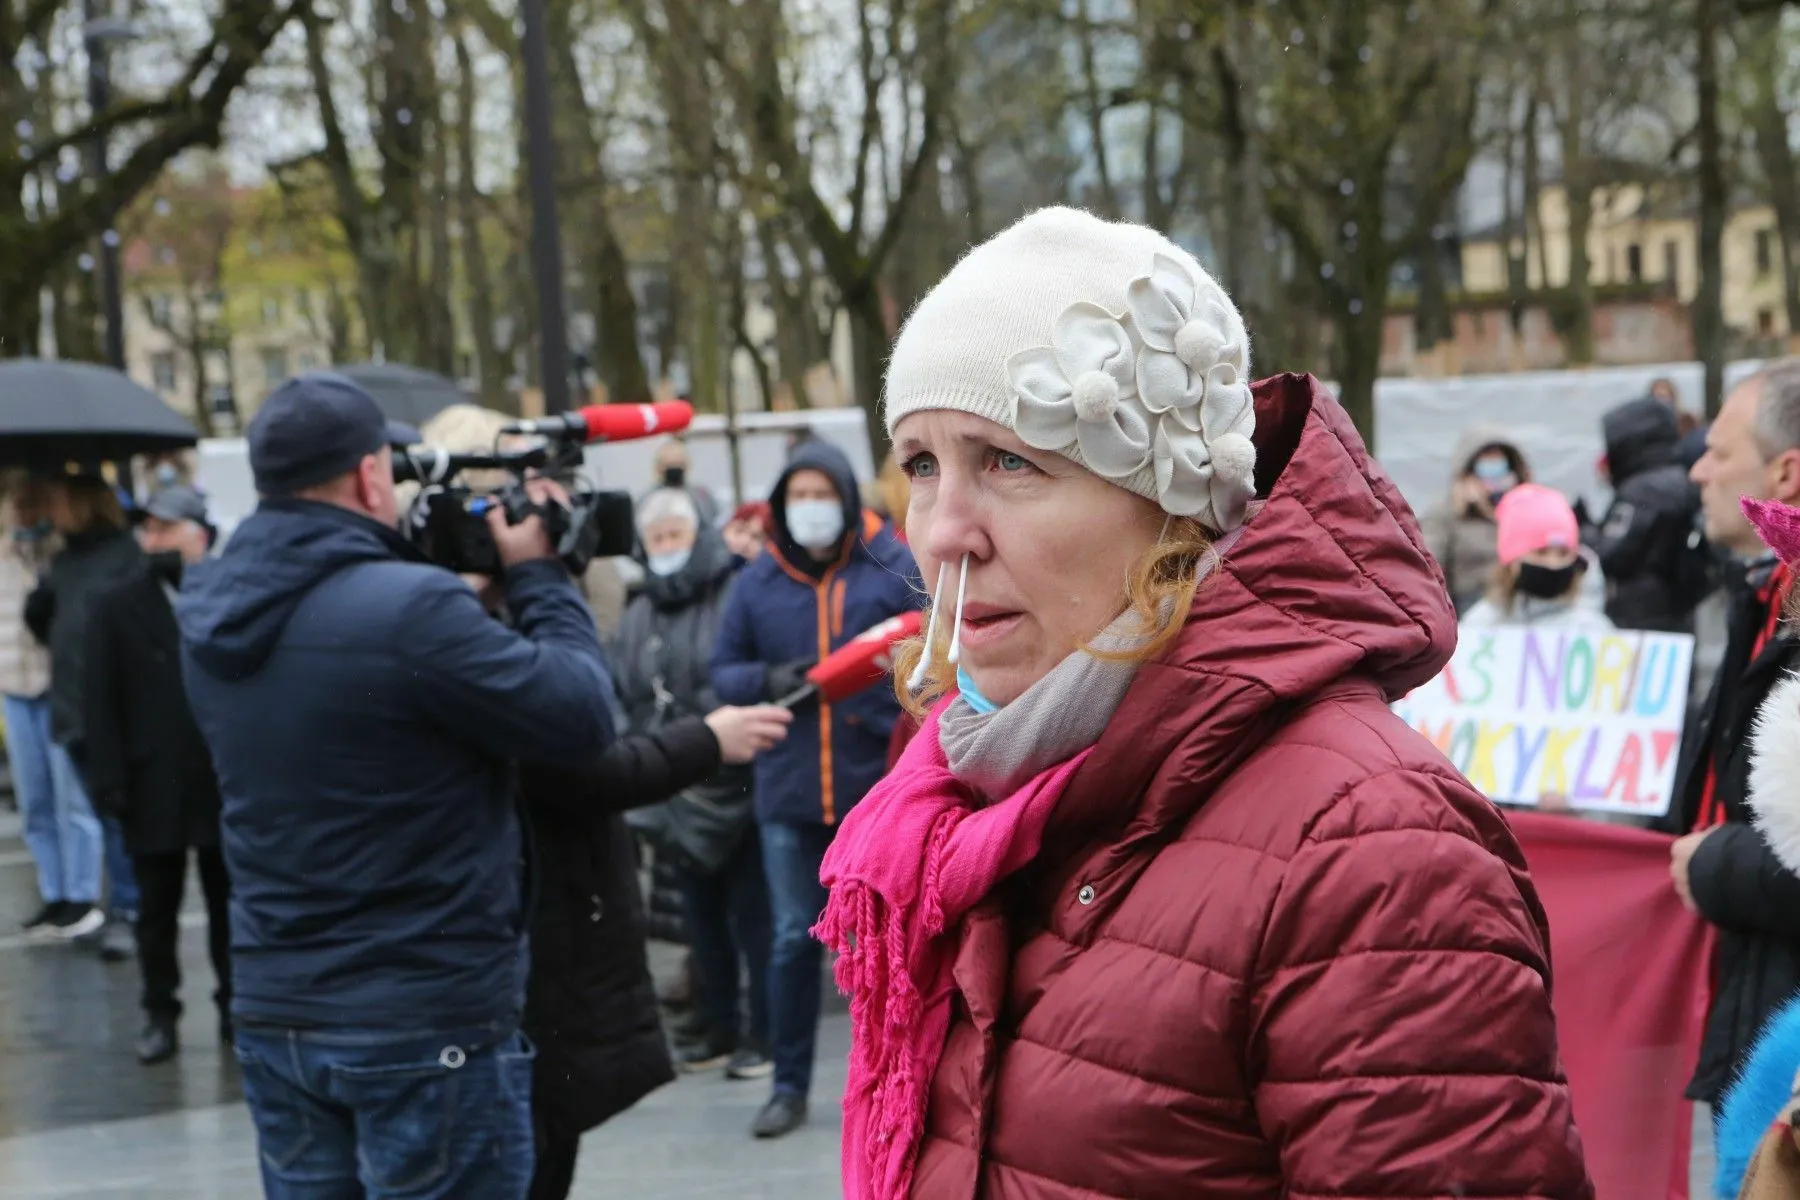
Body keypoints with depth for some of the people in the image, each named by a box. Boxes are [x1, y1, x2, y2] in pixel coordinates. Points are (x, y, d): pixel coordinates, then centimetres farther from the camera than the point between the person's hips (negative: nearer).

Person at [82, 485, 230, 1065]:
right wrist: (109, 779, -8)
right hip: (153, 786, 0)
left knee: (229, 902, 10)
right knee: (156, 908, 7)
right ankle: (160, 1015, 15)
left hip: (225, 782, 0)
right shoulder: (117, 608, 3)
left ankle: (235, 1003, 22)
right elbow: (101, 702, -1)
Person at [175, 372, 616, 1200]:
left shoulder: (206, 607, 1)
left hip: (274, 1011, 7)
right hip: (429, 1022, -7)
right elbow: (582, 719, -15)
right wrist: (539, 575, -2)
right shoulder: (409, 606, -22)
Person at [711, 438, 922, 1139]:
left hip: (880, 784, -2)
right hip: (789, 792, 2)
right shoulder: (757, 582, 6)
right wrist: (768, 680, -11)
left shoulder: (894, 569, -1)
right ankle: (790, 1086, 18)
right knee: (793, 940, 8)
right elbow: (723, 670, 10)